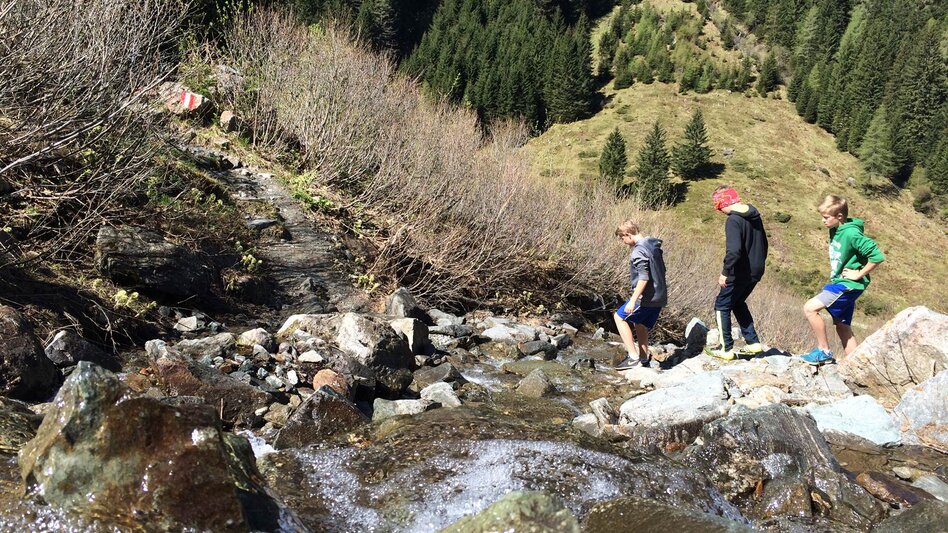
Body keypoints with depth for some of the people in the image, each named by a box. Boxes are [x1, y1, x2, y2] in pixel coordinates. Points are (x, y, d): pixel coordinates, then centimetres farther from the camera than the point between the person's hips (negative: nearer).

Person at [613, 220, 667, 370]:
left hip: (646, 298, -9)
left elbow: (644, 278, -25)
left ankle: (633, 357, -3)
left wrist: (633, 300, -25)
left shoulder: (639, 251, -18)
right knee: (641, 325, 20)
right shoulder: (653, 245, 11)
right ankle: (643, 360, 22)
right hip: (660, 297, 9)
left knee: (619, 317, 3)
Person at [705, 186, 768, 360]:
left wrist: (725, 272, -21)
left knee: (722, 306, 7)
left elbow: (733, 250, -29)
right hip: (756, 271, 8)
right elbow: (763, 243, 16)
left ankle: (726, 349, 8)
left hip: (740, 273, -8)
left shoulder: (733, 220, -20)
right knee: (738, 303, 25)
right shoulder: (754, 215, 7)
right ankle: (753, 342, 24)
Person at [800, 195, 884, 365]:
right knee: (843, 329, 11)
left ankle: (824, 351, -4)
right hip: (839, 283, 10)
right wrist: (835, 274, 12)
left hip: (848, 285, -10)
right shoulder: (835, 231, 8)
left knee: (810, 308, -16)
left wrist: (858, 274, -18)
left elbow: (877, 256, -24)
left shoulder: (851, 234, -19)